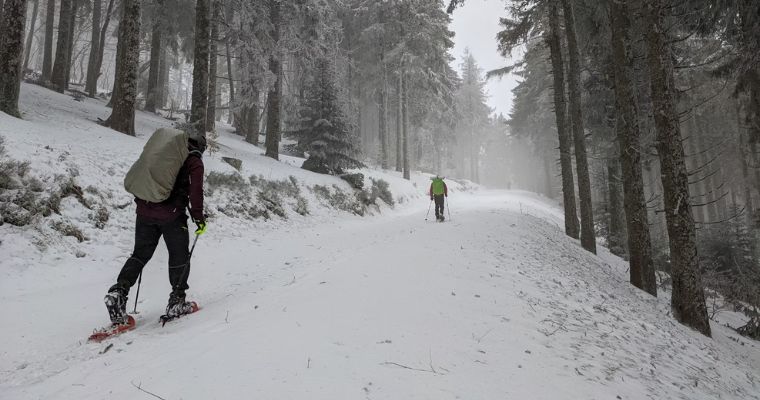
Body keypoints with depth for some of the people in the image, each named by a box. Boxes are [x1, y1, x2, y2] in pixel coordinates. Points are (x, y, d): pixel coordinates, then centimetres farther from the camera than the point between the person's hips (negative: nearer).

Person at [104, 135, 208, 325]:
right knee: (179, 256, 9)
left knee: (140, 253, 15)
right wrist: (199, 218, -3)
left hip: (145, 210, 5)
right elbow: (195, 191, -9)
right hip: (171, 215, -5)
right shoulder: (194, 162, 2)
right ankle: (176, 302, 12)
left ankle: (119, 291, -2)